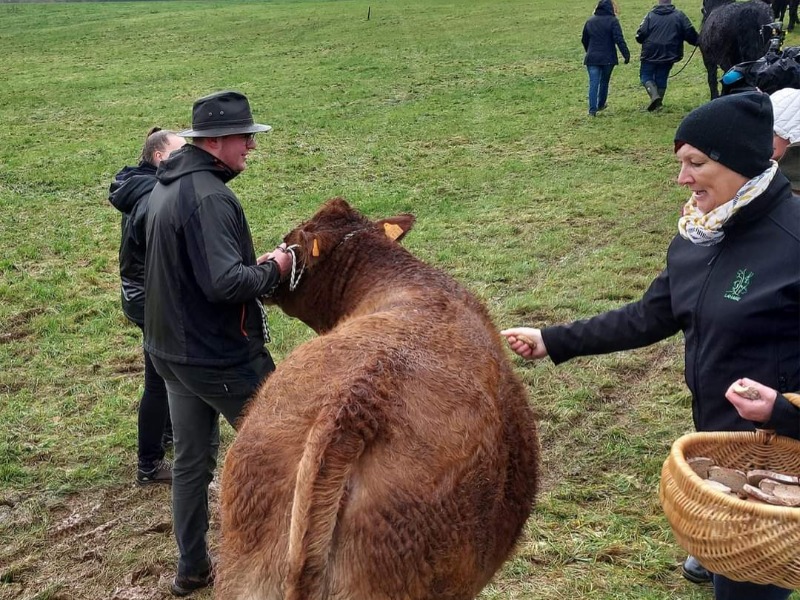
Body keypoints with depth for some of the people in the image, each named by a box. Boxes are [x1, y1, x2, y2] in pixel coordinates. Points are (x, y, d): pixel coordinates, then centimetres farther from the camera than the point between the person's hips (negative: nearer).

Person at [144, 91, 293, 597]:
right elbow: (225, 283, -33)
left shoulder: (168, 185, 7)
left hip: (172, 349, 9)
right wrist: (272, 270, -16)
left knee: (193, 459, 18)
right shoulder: (209, 197, -24)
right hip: (222, 358, -9)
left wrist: (253, 267, 7)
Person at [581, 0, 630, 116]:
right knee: (604, 81, 16)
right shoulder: (612, 21, -6)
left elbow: (584, 40, 18)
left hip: (592, 58, 2)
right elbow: (619, 39, -14)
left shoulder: (590, 21, 9)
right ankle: (601, 105, 29)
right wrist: (626, 54, -12)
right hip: (608, 58, -2)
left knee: (593, 83, -2)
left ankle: (592, 109, -12)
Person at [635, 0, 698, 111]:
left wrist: (641, 40, 15)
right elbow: (690, 32, -3)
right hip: (669, 55, 2)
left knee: (645, 76, 9)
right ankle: (658, 102, 18)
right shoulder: (679, 15, 0)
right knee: (662, 78, 15)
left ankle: (654, 95, -15)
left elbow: (640, 35, -7)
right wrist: (697, 42, 14)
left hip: (651, 53, -2)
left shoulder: (650, 15, -4)